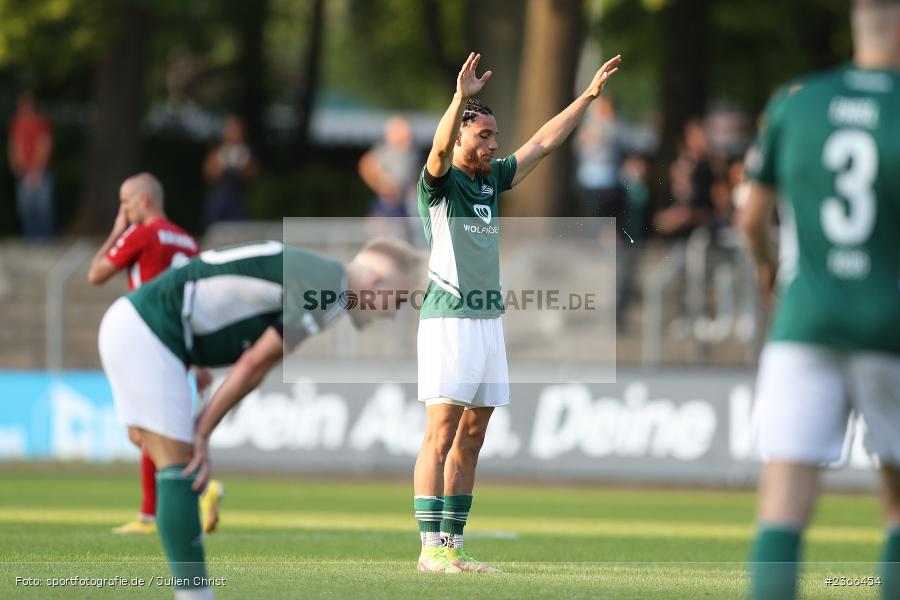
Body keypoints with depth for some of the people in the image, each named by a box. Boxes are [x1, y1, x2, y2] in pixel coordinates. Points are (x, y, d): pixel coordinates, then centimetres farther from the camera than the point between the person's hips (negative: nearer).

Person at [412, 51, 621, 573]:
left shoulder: (491, 180, 16)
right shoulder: (439, 182, -5)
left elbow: (544, 142, 20)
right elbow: (440, 149, -27)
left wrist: (590, 95, 19)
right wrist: (462, 99, -44)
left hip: (489, 320, 8)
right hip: (449, 320, -8)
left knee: (471, 438, 8)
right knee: (442, 434, -11)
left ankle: (454, 546, 11)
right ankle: (431, 549, -13)